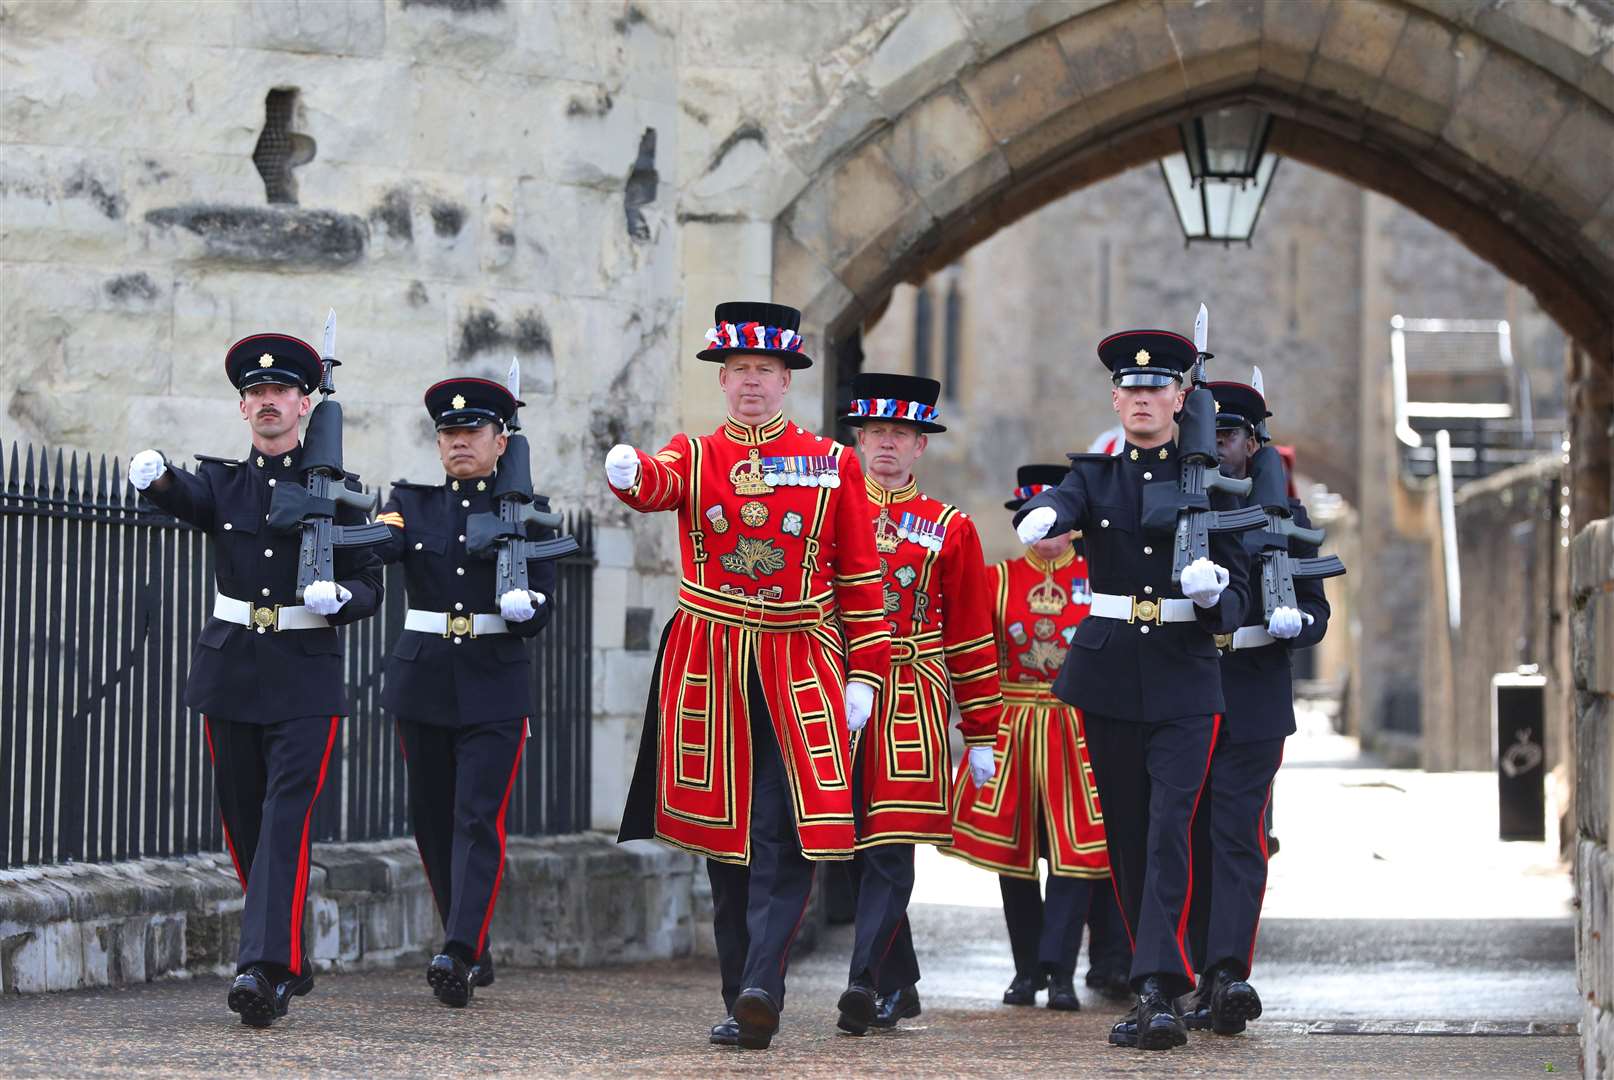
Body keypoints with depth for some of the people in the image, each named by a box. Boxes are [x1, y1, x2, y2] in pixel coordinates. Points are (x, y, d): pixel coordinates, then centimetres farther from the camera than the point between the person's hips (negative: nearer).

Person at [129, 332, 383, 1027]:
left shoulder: (334, 490, 3)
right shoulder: (224, 482, 7)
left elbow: (371, 588, 6)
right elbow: (188, 499, -18)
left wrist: (340, 598, -19)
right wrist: (155, 477, -42)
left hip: (305, 677, -3)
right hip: (230, 673, 3)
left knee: (287, 817, -15)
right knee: (242, 821, 8)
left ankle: (265, 970, -24)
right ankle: (289, 961, 23)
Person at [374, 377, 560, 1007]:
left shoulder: (526, 511, 5)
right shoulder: (413, 503, 8)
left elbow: (541, 613, 3)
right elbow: (380, 546, -13)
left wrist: (526, 606, -21)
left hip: (494, 688, -3)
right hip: (423, 680, 3)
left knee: (480, 818, -13)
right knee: (431, 817, 8)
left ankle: (458, 955, -22)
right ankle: (476, 952, 21)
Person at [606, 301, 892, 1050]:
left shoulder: (832, 465, 6)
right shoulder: (695, 455, 7)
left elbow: (860, 579, 7)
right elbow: (659, 482, -18)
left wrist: (864, 673, 0)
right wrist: (628, 472, -42)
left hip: (800, 673, -1)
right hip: (709, 672, 1)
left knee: (788, 836, -15)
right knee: (725, 839, 5)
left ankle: (762, 990, -22)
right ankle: (740, 1003, 11)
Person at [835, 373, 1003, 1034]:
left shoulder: (951, 529, 6)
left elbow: (972, 639, 7)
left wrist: (981, 734, 5)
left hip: (914, 701, -3)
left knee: (891, 846, -12)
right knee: (859, 848, 5)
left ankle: (866, 982, -17)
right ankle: (900, 983, 18)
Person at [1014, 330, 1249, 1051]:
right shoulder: (1096, 476, 7)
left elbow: (1237, 597, 4)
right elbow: (1061, 504, -18)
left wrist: (1213, 591, -21)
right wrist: (1040, 518, -44)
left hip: (1184, 679, -2)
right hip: (1108, 673, 2)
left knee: (1169, 830, -15)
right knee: (1127, 837, 7)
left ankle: (1158, 994, -23)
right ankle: (1160, 981, 17)